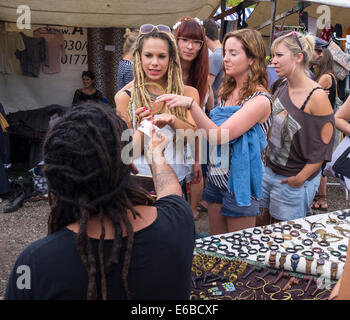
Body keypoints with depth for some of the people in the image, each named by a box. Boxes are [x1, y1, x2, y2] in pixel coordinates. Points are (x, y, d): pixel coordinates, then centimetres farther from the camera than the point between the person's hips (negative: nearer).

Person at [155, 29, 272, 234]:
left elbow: (218, 136, -28)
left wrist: (191, 104, -33)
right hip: (215, 177, 7)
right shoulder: (227, 91, 6)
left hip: (239, 182, -7)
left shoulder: (260, 100, -19)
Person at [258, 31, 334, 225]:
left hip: (293, 181, -6)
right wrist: (266, 155, 12)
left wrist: (300, 178, -15)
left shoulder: (317, 97, -19)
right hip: (269, 170, 6)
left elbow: (324, 145, -17)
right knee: (259, 225, 17)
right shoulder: (281, 87, 3)